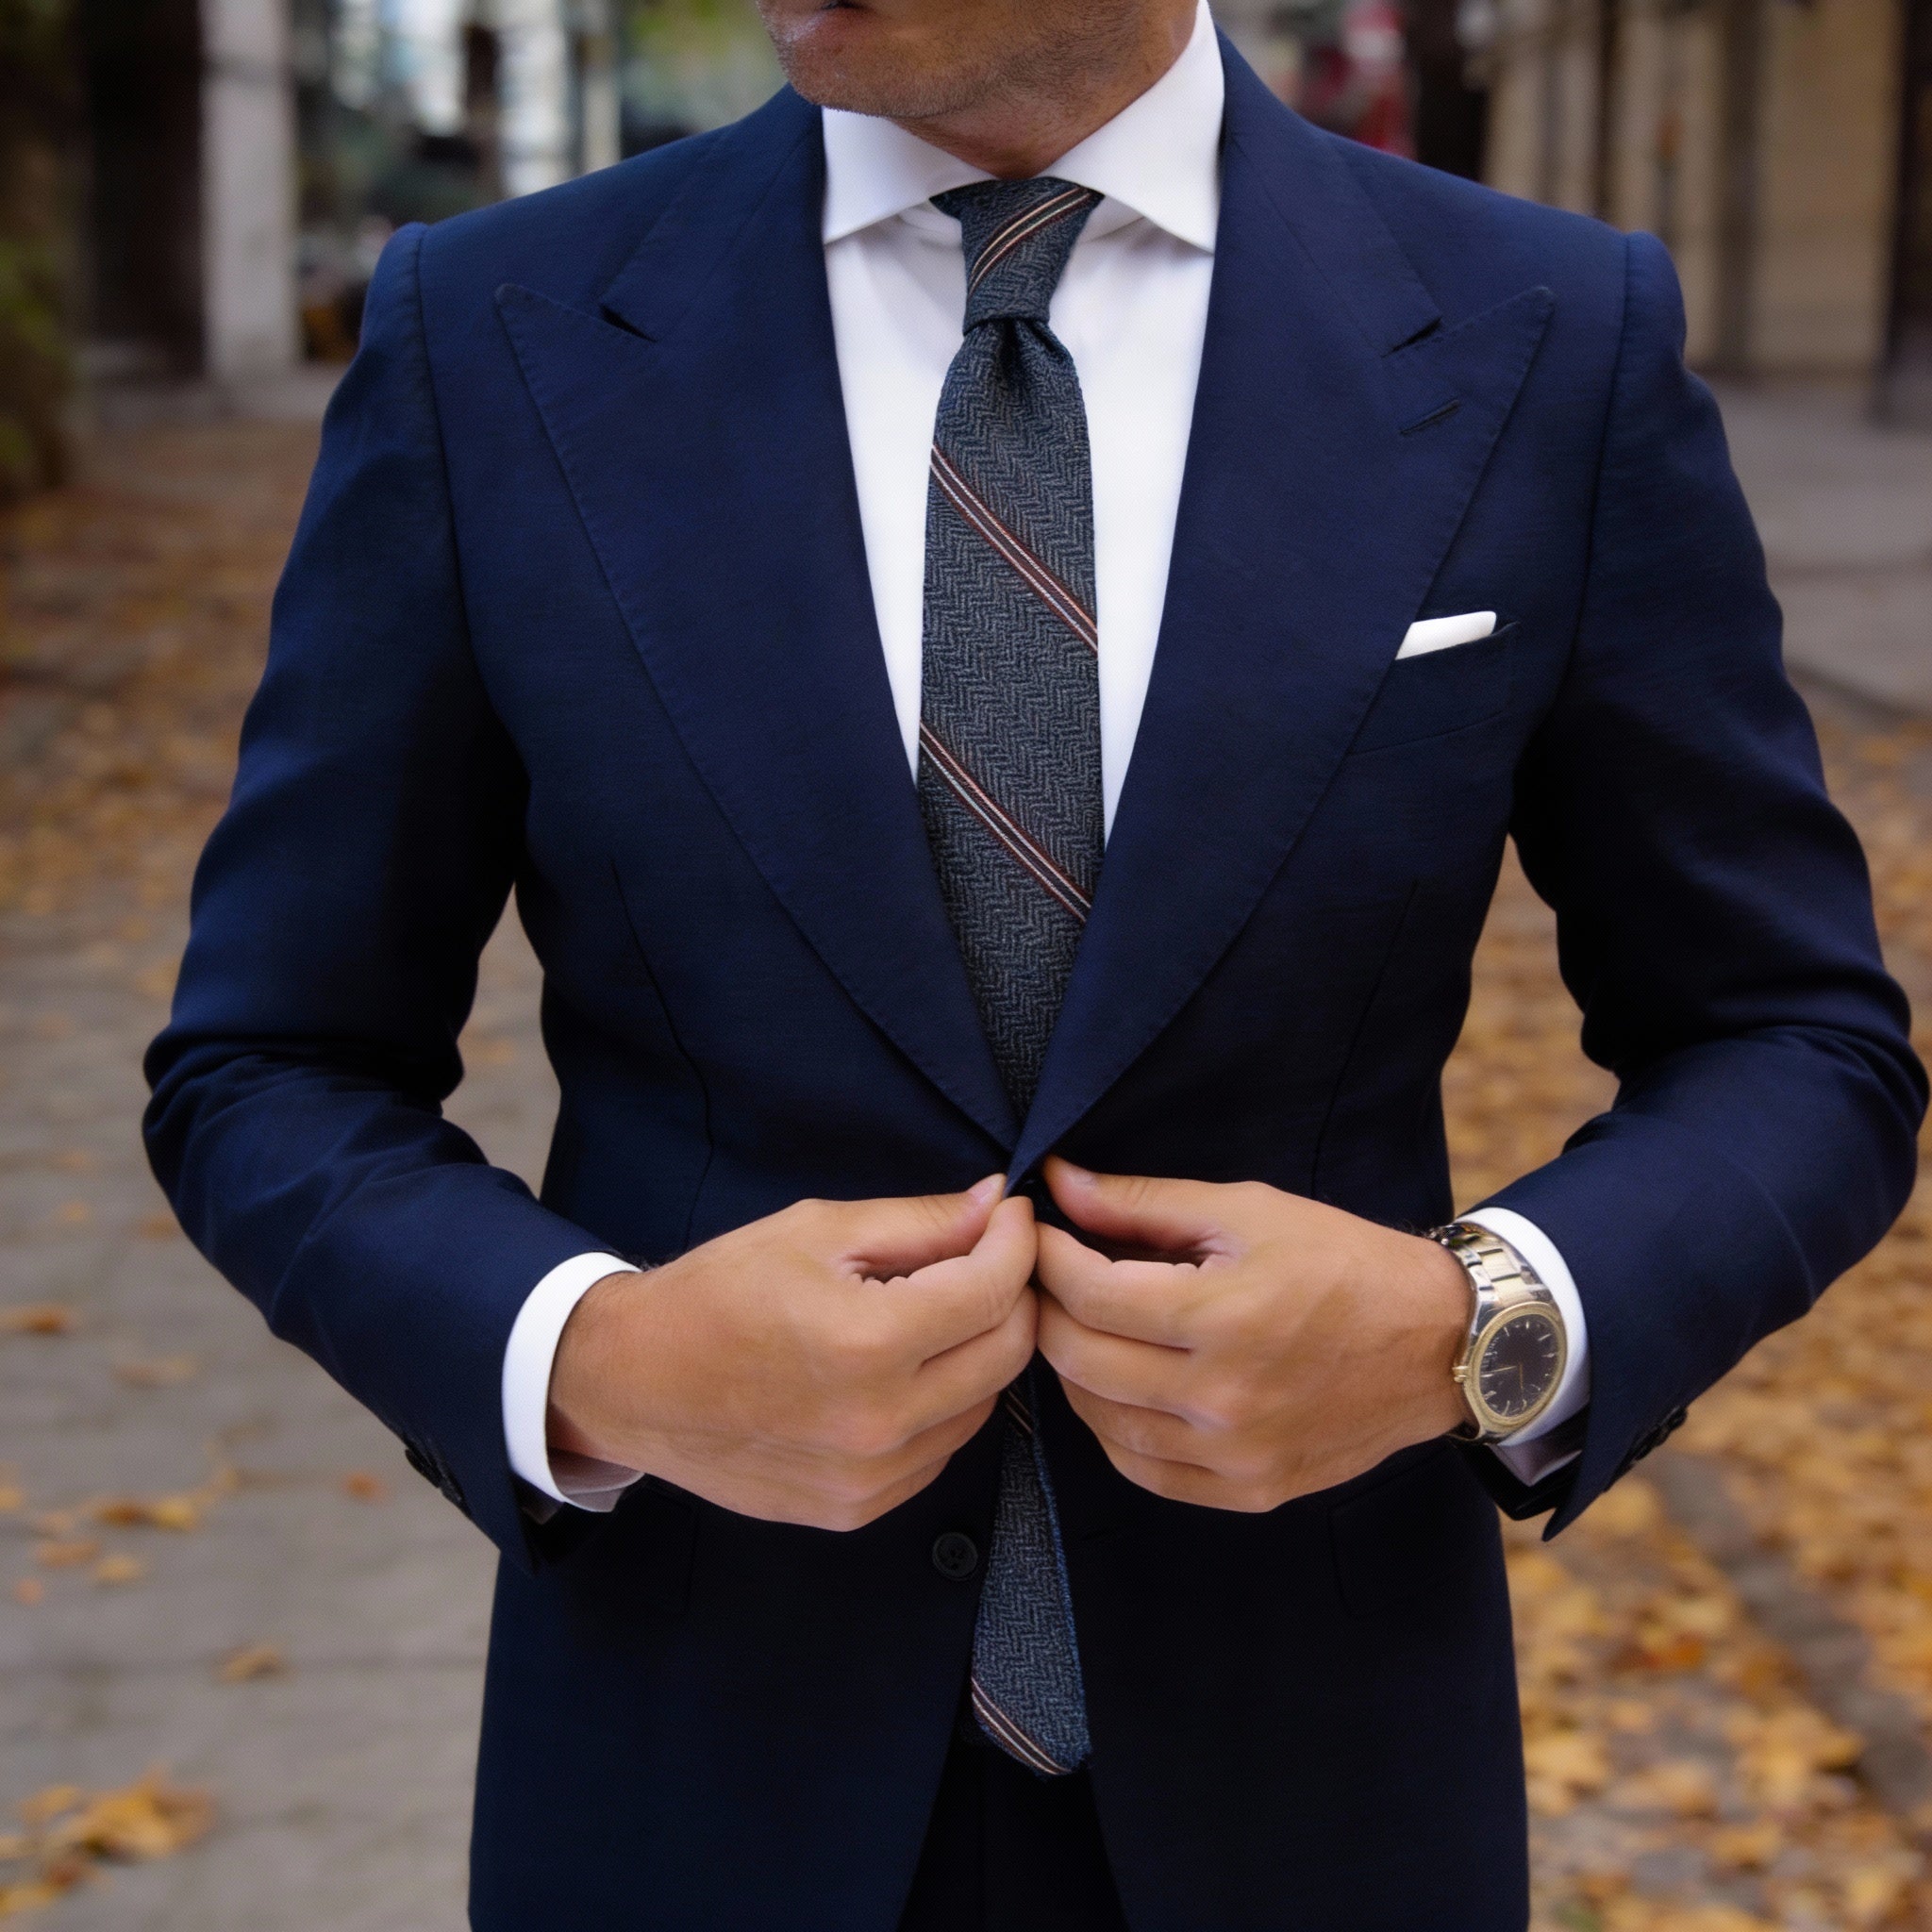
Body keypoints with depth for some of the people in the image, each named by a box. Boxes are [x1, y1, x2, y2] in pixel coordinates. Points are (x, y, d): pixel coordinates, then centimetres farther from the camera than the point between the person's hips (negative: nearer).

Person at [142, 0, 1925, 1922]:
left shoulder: (1553, 347, -8)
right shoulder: (489, 340, -7)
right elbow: (269, 1077, -1)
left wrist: (1480, 1326, -18)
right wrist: (594, 1365, -19)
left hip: (1299, 1763, 1)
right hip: (702, 1767, 0)